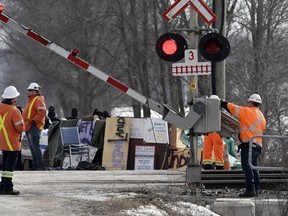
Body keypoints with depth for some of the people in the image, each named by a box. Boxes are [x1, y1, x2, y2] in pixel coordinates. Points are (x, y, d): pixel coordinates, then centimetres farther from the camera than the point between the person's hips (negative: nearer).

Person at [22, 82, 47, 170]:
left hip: (34, 127, -11)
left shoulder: (38, 100, -11)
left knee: (35, 146, -14)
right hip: (29, 127, 11)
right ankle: (35, 165, 16)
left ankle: (40, 165, -14)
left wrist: (34, 121, -23)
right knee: (32, 147, 12)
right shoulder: (31, 100, 22)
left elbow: (42, 113, -21)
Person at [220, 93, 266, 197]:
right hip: (258, 145, 9)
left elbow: (232, 108, -2)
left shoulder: (248, 111, -2)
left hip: (248, 143, -9)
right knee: (253, 168, 13)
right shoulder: (262, 117, 22)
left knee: (246, 166, -12)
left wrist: (221, 103, 11)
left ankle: (250, 189, -18)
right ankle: (255, 189, 12)